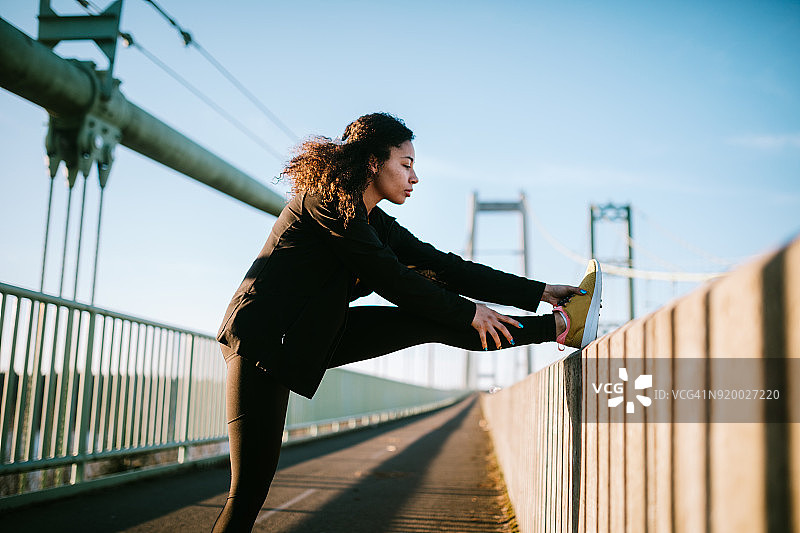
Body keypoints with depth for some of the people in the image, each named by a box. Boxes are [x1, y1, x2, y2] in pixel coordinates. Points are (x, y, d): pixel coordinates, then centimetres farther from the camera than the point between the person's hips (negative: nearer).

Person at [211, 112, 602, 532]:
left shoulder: (378, 224, 11)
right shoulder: (326, 199, -15)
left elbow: (445, 267, 7)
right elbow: (388, 277, -18)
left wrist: (538, 292, 4)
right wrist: (468, 312, -11)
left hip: (309, 339, 8)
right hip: (261, 338, -7)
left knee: (428, 317, -4)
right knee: (249, 490, -14)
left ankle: (558, 326, -1)